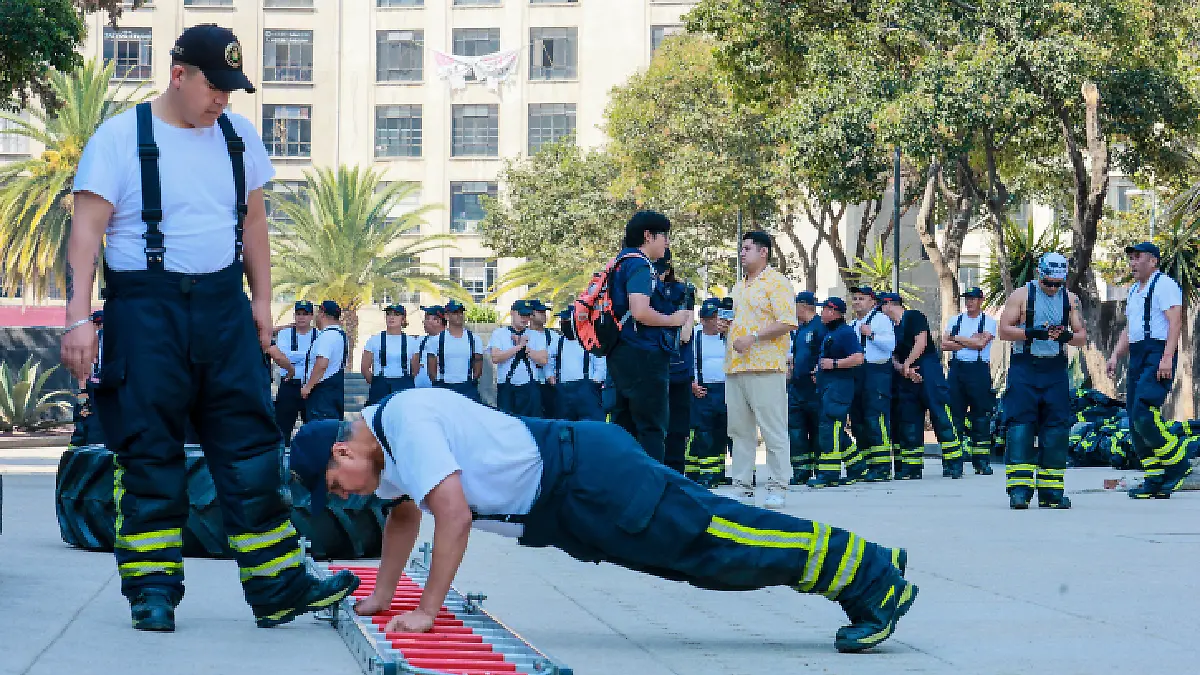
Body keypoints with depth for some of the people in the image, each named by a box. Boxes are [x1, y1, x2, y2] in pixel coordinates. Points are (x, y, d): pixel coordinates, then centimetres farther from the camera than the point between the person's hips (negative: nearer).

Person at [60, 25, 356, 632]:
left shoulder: (238, 136, 10)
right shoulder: (120, 137, -5)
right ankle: (152, 593, 8)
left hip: (223, 307, 4)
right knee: (149, 452, 0)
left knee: (251, 447, 3)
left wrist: (261, 299, 12)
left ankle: (278, 588, 6)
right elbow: (87, 229, -10)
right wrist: (79, 318, -17)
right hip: (146, 308, -4)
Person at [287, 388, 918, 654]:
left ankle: (874, 573, -7)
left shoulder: (404, 423, -19)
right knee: (707, 545, 9)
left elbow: (454, 512, -26)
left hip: (588, 481, -9)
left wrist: (426, 610, -22)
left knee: (713, 538, -10)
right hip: (565, 507, 9)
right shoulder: (381, 445, 13)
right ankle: (867, 574, 12)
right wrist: (380, 595, 26)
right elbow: (405, 513, 30)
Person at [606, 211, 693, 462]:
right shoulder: (639, 265, -11)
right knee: (652, 428, -8)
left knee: (624, 424, 11)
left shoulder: (621, 263, 19)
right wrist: (673, 320, -8)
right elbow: (640, 312, -24)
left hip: (621, 355, 10)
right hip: (643, 355, -10)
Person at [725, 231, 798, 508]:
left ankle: (777, 487, -4)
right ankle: (742, 486, 11)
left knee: (773, 430, -6)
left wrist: (752, 338, -18)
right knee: (739, 430, 7)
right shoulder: (739, 286, 23)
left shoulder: (776, 283, -4)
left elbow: (786, 323, -13)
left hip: (765, 368, -8)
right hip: (735, 368, 8)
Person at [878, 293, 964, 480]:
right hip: (906, 377, 7)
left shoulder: (914, 317, 1)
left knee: (941, 416, -12)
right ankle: (912, 467, 8)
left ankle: (954, 464, -13)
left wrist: (906, 364, -8)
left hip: (927, 369, -7)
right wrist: (903, 369, -7)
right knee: (908, 422, 4)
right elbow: (893, 358, 13)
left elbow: (921, 343, -10)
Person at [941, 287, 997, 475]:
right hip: (956, 369, 3)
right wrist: (970, 342, -5)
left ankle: (982, 462, -1)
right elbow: (945, 345, 4)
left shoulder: (989, 322, 5)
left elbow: (981, 343, -10)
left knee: (981, 416, -3)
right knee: (955, 413, -1)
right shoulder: (955, 320, 16)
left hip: (979, 370, -3)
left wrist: (958, 339, -1)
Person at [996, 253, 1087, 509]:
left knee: (1057, 428, -1)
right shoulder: (1021, 295, 2)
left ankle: (1051, 492, 4)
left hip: (1056, 371, 3)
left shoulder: (1070, 299, 11)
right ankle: (1019, 488, -11)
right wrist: (1032, 333, -18)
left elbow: (1082, 336, 11)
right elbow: (1004, 331, -3)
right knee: (1020, 424, -10)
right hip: (1024, 369, -3)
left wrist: (1067, 336, -12)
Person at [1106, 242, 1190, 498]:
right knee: (1136, 422, 3)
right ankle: (1155, 482, 6)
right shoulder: (1134, 290, 23)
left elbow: (1175, 322, -15)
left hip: (1158, 355, -9)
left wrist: (1167, 357, -24)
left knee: (1143, 415, -21)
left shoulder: (1164, 285, -6)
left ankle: (1178, 464, -6)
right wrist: (1116, 355, 16)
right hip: (1137, 358, 9)